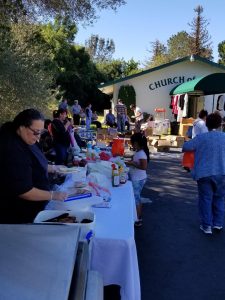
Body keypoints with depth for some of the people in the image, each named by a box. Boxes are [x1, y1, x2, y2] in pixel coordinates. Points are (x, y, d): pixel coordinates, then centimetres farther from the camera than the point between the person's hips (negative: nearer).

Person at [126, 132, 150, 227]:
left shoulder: (141, 153, -21)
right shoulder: (138, 152, 7)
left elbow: (144, 167, -28)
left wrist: (132, 163, -22)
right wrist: (131, 162, 4)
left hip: (138, 179, -10)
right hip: (136, 178, 10)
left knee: (136, 198, 0)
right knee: (137, 198, 18)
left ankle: (138, 220, 12)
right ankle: (138, 218, 31)